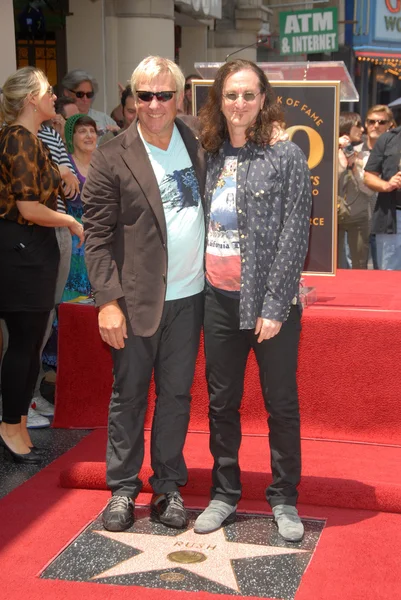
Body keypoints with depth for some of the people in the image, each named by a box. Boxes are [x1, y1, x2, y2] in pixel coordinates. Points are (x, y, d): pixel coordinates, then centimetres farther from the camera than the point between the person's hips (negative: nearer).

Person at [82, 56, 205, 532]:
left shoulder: (197, 144, 5)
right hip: (136, 300, -3)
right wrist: (107, 301, -13)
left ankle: (167, 485, 24)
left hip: (187, 296, 3)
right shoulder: (111, 159, -7)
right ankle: (122, 488, 23)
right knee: (128, 395, 9)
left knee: (176, 394, 11)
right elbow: (97, 236, -8)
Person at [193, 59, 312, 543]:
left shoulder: (286, 156, -7)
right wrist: (199, 291, 5)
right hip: (219, 299, 5)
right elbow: (203, 226, 13)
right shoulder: (211, 157, 7)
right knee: (221, 402, 12)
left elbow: (294, 235, -10)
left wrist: (274, 306, -14)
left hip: (270, 302, -4)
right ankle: (224, 494, 27)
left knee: (281, 403, 7)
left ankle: (284, 499, 21)